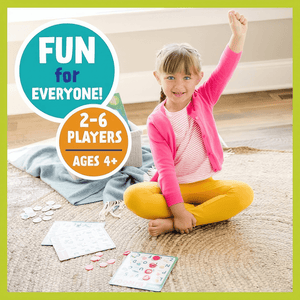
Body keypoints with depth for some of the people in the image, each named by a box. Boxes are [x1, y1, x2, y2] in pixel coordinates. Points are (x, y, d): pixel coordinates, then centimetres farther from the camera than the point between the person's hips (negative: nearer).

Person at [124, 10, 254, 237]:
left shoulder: (203, 99, 0)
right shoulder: (156, 121, -9)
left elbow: (225, 70, -14)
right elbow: (165, 168, -17)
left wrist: (238, 35, -29)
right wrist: (178, 210, -25)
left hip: (205, 184, 2)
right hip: (172, 187, -2)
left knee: (244, 193, -25)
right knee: (133, 196, -28)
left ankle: (172, 224, -24)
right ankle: (212, 211, -21)